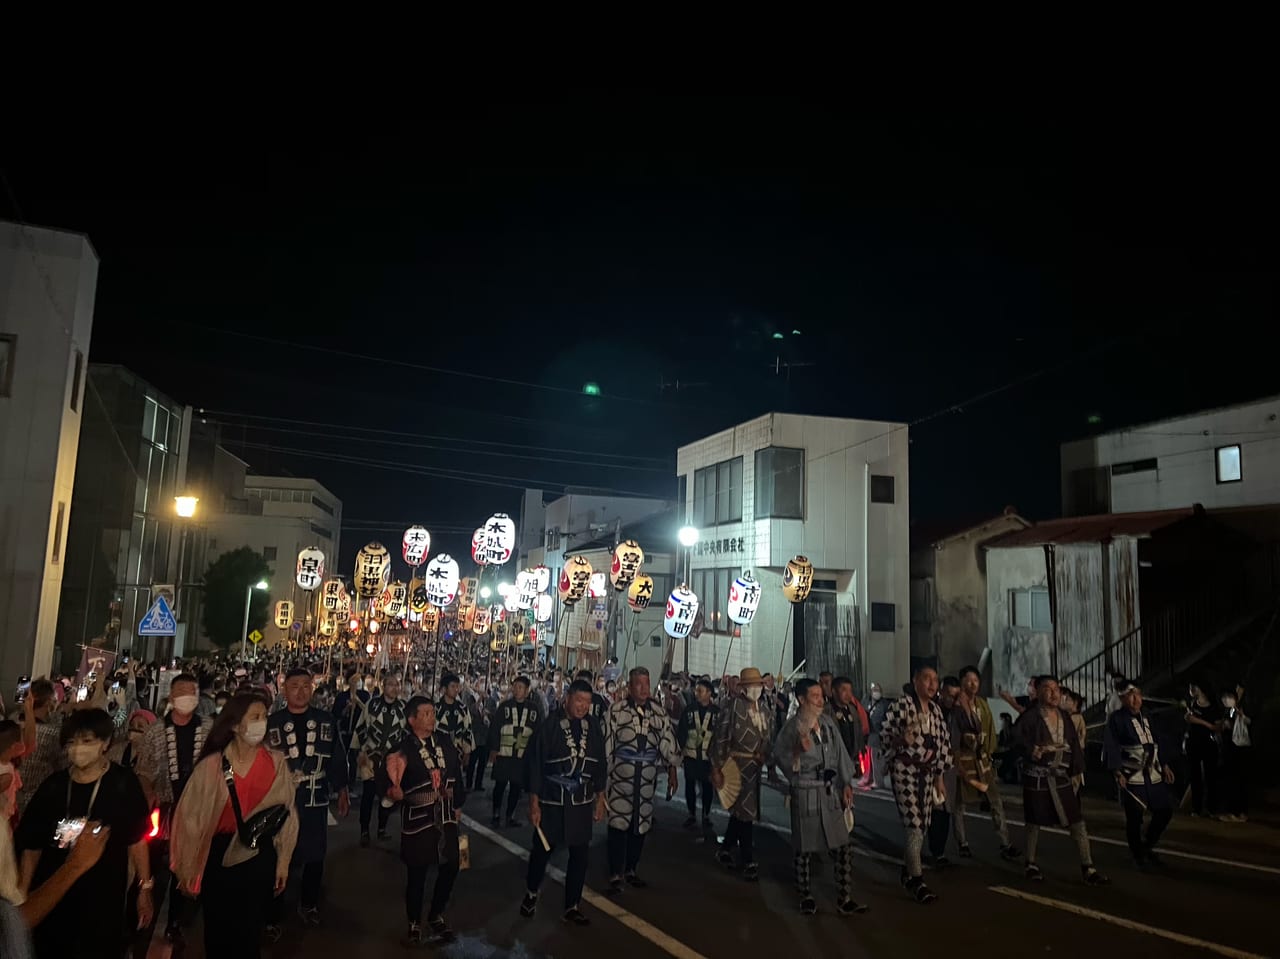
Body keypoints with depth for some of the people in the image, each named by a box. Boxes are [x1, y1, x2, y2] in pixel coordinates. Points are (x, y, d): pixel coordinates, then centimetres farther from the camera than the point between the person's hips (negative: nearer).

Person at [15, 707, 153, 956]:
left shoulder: (123, 783, -10)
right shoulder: (53, 785, -3)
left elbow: (137, 840, -6)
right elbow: (31, 845, 3)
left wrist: (144, 888, -7)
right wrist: (21, 896, 0)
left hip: (103, 898, -2)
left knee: (100, 951, 10)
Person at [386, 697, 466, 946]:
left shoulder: (445, 741, 1)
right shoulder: (403, 748, -12)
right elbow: (392, 787, -12)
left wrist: (457, 805, 12)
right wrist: (394, 792, -34)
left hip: (446, 816, 4)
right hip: (418, 818, -4)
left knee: (451, 867, 10)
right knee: (417, 873, 7)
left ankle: (436, 916, 33)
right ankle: (415, 923, 29)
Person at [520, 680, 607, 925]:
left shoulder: (594, 728, -2)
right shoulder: (549, 728, -13)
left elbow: (600, 766, 6)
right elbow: (535, 768, -10)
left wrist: (600, 799, 7)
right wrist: (534, 804, -9)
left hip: (582, 805, 3)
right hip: (551, 804, -3)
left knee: (579, 856, 7)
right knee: (542, 852, 12)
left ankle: (572, 907, 23)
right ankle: (531, 893, 39)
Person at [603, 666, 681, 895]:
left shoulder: (657, 711, 5)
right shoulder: (617, 710, -7)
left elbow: (668, 738, 8)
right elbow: (607, 741, -6)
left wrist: (672, 769, 6)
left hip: (647, 777, 4)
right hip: (621, 775, -4)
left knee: (641, 825, 12)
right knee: (618, 824, -4)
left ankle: (630, 870, 28)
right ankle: (615, 875, 7)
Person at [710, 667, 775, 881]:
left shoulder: (766, 712, 12)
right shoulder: (732, 705, -9)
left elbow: (770, 742, 18)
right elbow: (720, 738, -11)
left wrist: (771, 764, 9)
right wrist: (716, 769, -13)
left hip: (755, 767, 7)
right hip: (736, 765, -7)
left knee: (740, 812, 16)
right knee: (745, 813, -4)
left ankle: (725, 851, 33)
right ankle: (748, 863, 6)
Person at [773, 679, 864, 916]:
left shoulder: (828, 722, 4)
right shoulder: (793, 726, -9)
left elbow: (840, 753, 8)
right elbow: (779, 757, -8)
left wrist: (847, 783, 5)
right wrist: (798, 751, -26)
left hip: (831, 790, 4)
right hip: (806, 792, -4)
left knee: (844, 846, 5)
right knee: (805, 849, 7)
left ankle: (844, 899, 17)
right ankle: (805, 897, 25)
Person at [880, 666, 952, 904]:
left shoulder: (936, 710, 9)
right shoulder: (901, 705, -12)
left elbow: (943, 743, 14)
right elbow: (884, 734, -11)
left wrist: (939, 778, 14)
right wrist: (901, 739, -31)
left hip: (927, 772, 7)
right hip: (905, 770, -7)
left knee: (923, 825, 11)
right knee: (914, 824, -8)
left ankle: (908, 869, 28)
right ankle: (916, 880, 2)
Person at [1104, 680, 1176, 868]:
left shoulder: (1145, 717, 11)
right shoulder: (1116, 719, -10)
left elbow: (1157, 742, 17)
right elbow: (1111, 747, -13)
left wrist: (1165, 766, 13)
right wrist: (1118, 773, -18)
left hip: (1153, 774, 7)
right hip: (1131, 776, -6)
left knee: (1165, 810, 9)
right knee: (1134, 817, 0)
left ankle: (1148, 846, 29)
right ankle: (1138, 855, 17)